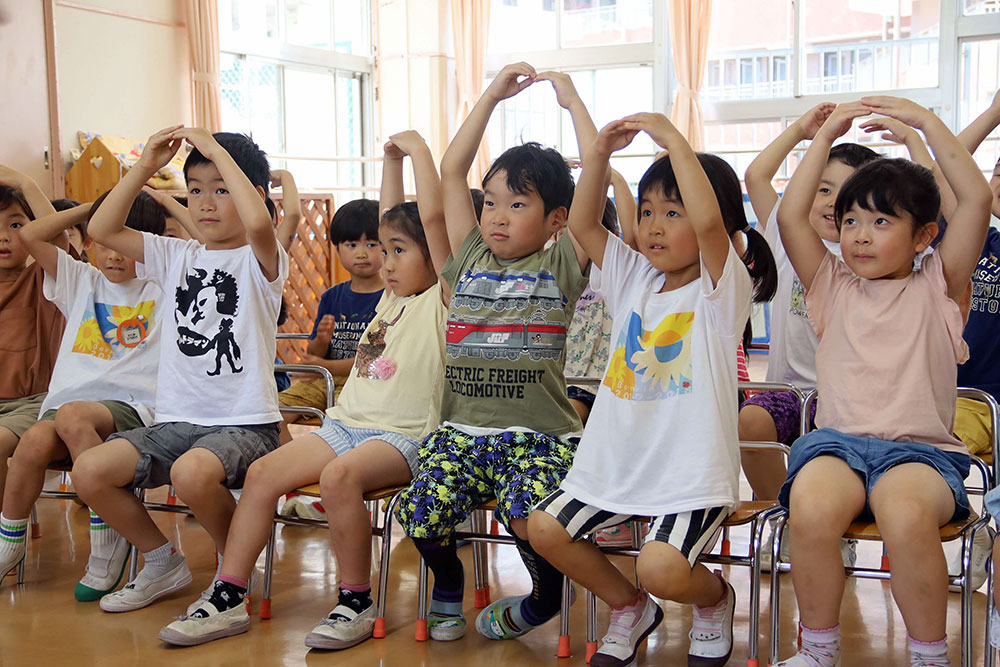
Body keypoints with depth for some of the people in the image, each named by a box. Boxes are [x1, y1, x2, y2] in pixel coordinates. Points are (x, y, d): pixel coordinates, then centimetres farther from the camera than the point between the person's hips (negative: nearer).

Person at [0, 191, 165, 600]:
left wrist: (162, 199, 7)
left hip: (129, 406, -3)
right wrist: (91, 208, 15)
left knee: (72, 415, -36)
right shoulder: (81, 281, 21)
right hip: (67, 400, 3)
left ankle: (108, 542, -23)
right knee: (35, 441, -31)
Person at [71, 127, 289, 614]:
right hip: (176, 421, 6)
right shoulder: (178, 257, 14)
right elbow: (102, 229, 8)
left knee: (192, 473, -36)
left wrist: (217, 150, -18)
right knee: (89, 471, -13)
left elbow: (258, 222, -28)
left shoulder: (258, 260, -3)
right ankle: (162, 563, 12)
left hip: (245, 423, -6)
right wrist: (145, 166, 3)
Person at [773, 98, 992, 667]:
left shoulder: (936, 289, 12)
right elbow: (790, 216, 8)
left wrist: (925, 121, 3)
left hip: (921, 448, -2)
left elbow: (977, 198, 1)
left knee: (906, 513, -37)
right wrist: (826, 135, 10)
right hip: (838, 439, 2)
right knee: (812, 507, -33)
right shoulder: (833, 288, 19)